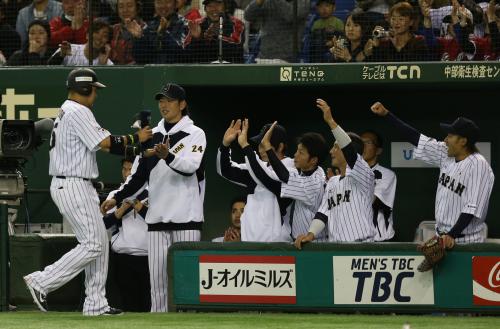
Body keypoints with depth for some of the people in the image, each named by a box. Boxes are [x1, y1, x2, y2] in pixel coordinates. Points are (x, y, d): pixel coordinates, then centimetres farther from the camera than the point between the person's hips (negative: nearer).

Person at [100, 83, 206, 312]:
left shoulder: (195, 134, -1)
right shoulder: (153, 136, 15)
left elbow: (190, 167, -17)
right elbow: (140, 174, 19)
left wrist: (168, 156, -34)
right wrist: (117, 198, 10)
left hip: (187, 216, -5)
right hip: (157, 216, 5)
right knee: (156, 274, 2)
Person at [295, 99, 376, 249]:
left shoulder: (365, 177, -2)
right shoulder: (332, 182, 21)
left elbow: (349, 149, -18)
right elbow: (323, 213, 14)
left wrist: (330, 121, -25)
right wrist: (311, 234, -5)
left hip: (361, 247, -7)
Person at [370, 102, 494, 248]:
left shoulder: (478, 165, -15)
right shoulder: (446, 154, 7)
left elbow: (472, 208, -22)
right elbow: (416, 138, 13)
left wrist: (452, 235, -28)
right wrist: (386, 114, 11)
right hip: (441, 236, 7)